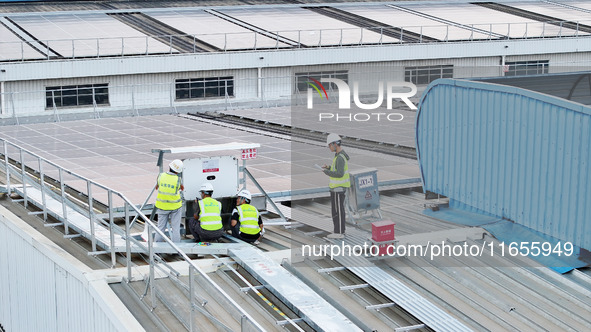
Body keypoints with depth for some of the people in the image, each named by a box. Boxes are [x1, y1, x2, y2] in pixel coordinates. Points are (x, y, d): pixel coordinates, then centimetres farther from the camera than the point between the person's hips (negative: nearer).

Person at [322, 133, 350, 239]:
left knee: (338, 210, -4)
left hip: (338, 188, -10)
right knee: (336, 209, 15)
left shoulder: (340, 158, -21)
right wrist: (329, 167, 8)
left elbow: (340, 174, -29)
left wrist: (326, 172, -19)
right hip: (338, 187, 10)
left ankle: (339, 233, 1)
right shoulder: (340, 155, 13)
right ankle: (340, 231, 20)